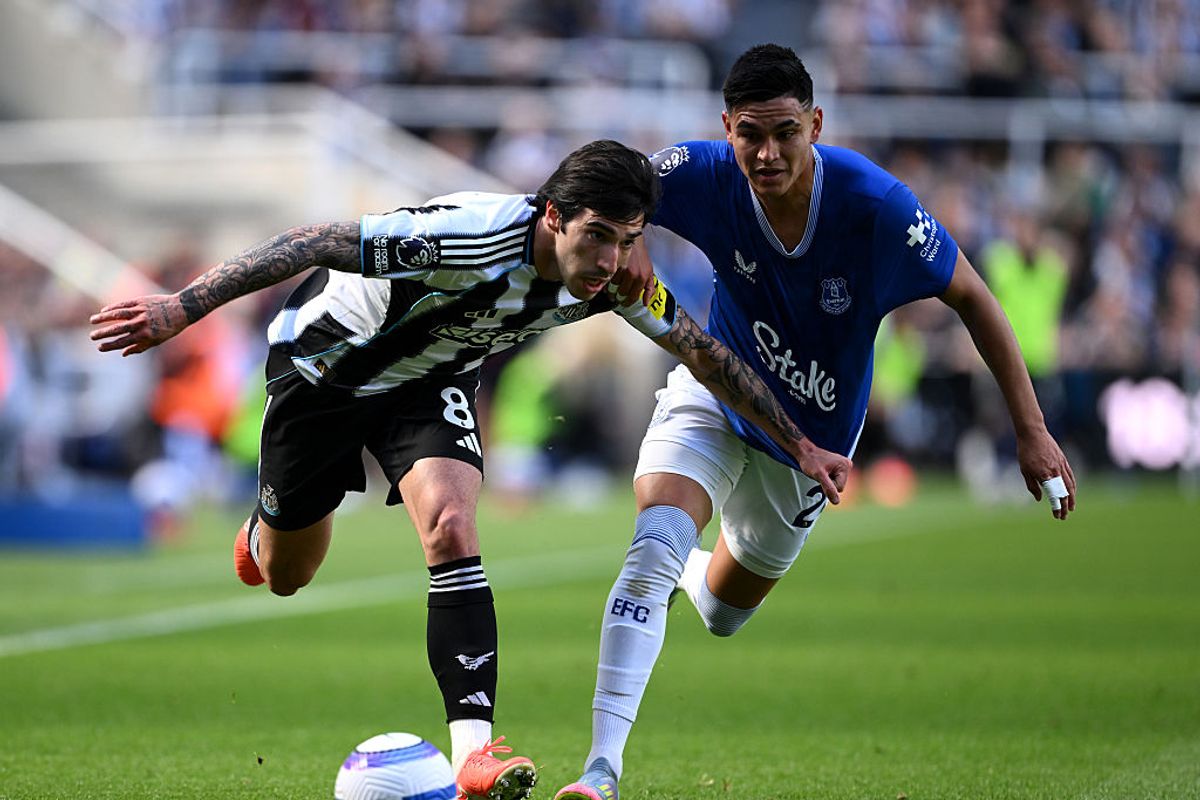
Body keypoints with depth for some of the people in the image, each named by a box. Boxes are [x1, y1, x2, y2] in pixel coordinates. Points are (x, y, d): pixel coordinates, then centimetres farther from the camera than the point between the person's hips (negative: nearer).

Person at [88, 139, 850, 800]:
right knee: (284, 576, 10)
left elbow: (705, 352, -3)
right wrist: (184, 306, -42)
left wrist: (800, 443, 3)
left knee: (452, 529, -24)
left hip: (432, 381, 4)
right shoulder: (472, 237, -40)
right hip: (325, 362, -3)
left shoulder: (615, 281, -20)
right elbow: (317, 244, -38)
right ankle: (265, 525, 50)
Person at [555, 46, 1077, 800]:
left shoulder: (876, 205, -30)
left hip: (811, 434, 1)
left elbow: (971, 297, -17)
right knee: (655, 545, -29)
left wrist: (1032, 431, -19)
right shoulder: (705, 177, -27)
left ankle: (692, 568, 58)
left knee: (725, 611, 19)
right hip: (713, 394, -1)